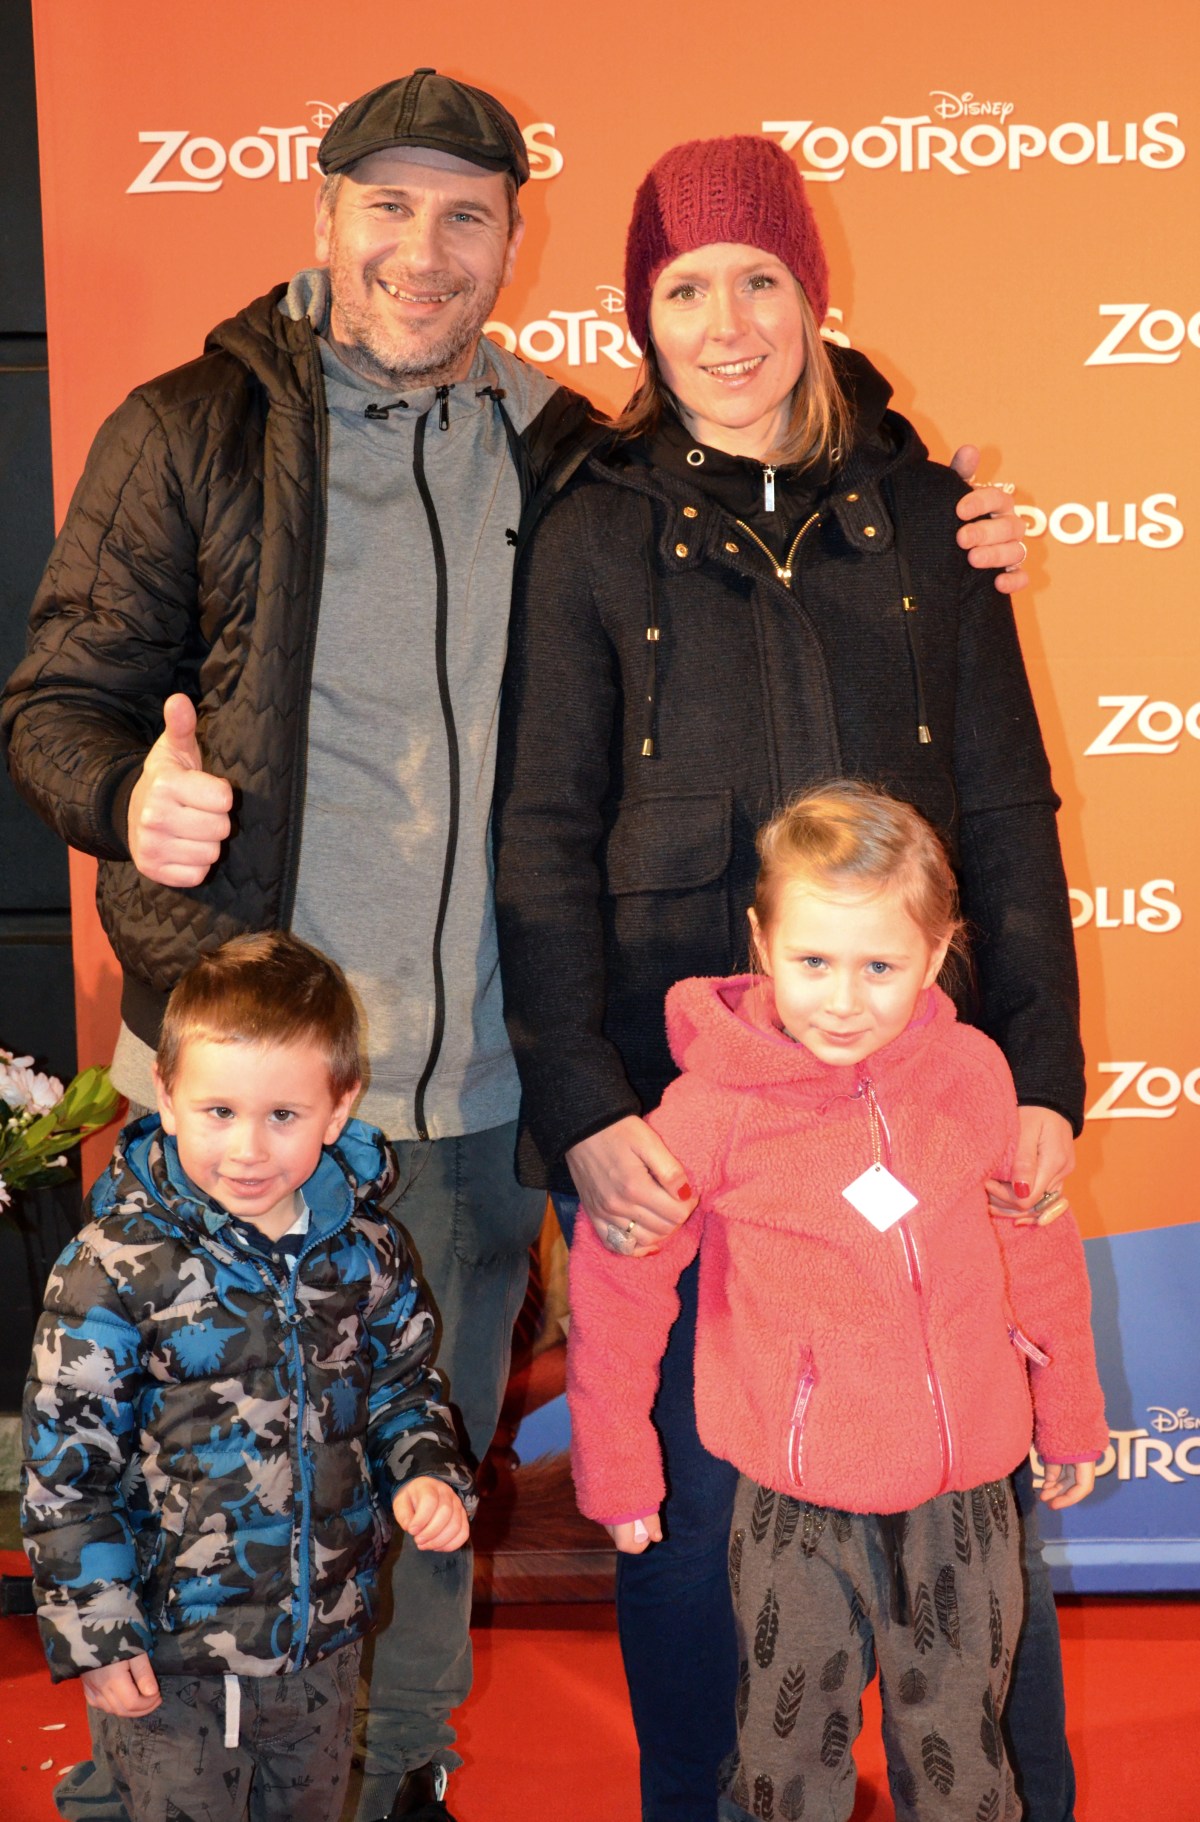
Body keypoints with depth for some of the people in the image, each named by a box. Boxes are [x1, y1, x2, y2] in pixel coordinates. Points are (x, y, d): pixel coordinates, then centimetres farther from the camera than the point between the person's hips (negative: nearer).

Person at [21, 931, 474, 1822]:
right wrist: (95, 1633, -13)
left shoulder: (366, 1249, -6)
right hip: (170, 1656, -4)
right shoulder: (117, 1267, -19)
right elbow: (66, 1462, -13)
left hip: (325, 1644, 4)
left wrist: (426, 1474, -7)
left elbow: (402, 1383, 11)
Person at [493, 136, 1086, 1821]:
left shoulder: (919, 512, 8)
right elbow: (543, 845, 1)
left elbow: (1010, 816, 8)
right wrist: (583, 1112, -10)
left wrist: (1045, 1082, 0)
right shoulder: (594, 537, 4)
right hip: (677, 1097, -1)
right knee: (699, 1491, 6)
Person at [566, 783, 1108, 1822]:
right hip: (796, 1511, -2)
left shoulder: (973, 1074, -5)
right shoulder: (714, 1107, -13)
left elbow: (1038, 1253, 9)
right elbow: (615, 1287, -3)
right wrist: (615, 1465, 6)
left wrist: (1070, 1414, 19)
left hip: (964, 1500, 2)